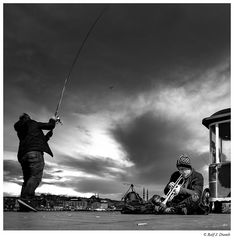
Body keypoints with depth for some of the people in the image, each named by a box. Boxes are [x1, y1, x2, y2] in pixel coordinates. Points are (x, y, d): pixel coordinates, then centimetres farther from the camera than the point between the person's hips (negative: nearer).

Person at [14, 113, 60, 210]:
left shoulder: (20, 131, 31)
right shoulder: (32, 123, 14)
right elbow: (50, 125, 14)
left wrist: (49, 134, 42)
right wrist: (53, 120, 35)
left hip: (23, 155, 7)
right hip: (34, 151, -7)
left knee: (27, 179, 4)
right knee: (36, 176, -17)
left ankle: (23, 203, -11)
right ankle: (26, 198, -35)